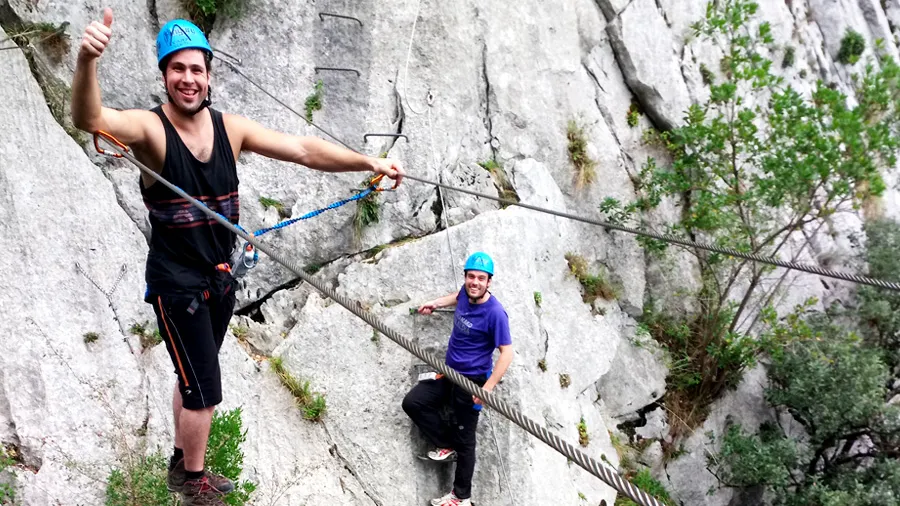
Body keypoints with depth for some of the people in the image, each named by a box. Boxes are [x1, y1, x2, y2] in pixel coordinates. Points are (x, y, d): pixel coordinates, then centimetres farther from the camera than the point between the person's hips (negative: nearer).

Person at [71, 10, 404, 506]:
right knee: (205, 388, 2)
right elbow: (89, 119, -37)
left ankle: (180, 463, 45)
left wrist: (369, 161, -16)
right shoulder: (149, 128, -18)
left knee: (193, 377, 23)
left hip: (219, 278, 6)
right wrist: (87, 60, -56)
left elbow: (304, 149, -6)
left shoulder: (230, 128, -4)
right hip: (175, 283, -6)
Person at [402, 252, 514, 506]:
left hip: (472, 380, -7)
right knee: (412, 402, 1)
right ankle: (447, 446, 16)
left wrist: (487, 388, -28)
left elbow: (506, 353, -24)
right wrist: (437, 303, 14)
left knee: (464, 439, 3)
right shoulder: (466, 293, -4)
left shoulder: (495, 313, -25)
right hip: (450, 373, 8)